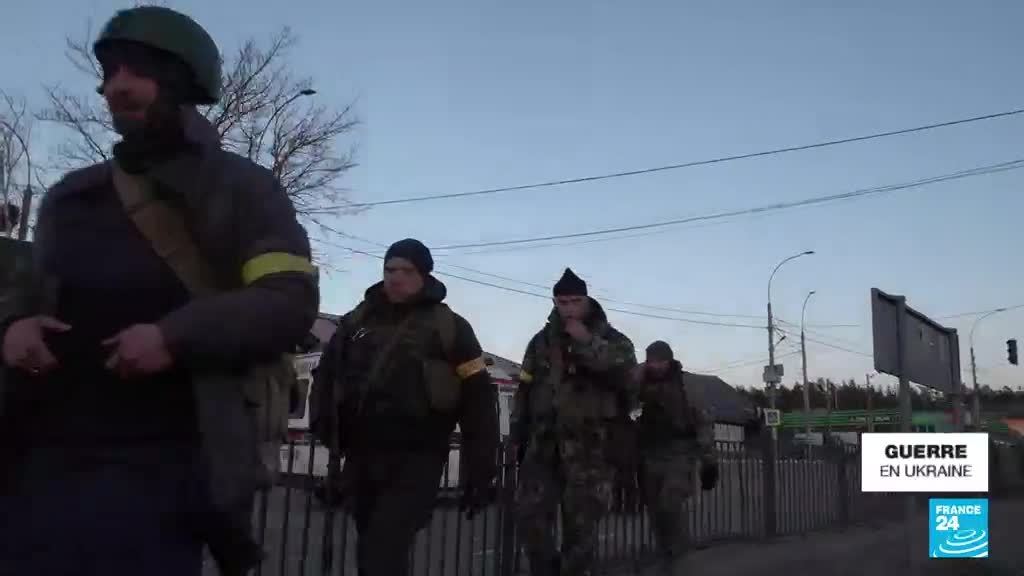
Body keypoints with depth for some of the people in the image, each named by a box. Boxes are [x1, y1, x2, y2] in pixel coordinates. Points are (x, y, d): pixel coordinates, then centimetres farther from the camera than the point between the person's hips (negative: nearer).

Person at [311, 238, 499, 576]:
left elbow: (478, 400, -3)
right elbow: (326, 376, 18)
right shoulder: (356, 321, 10)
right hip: (360, 456, 5)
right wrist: (324, 428, 2)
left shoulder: (448, 327, -1)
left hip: (415, 459, -5)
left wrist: (480, 471, -7)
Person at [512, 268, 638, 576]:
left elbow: (628, 376, -18)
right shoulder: (542, 341, 11)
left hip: (590, 447, -3)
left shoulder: (611, 339, 1)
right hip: (544, 444, 4)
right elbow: (525, 391, 15)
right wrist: (520, 437, 12)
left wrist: (587, 343, -19)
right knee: (530, 514, 2)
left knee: (580, 525, 1)